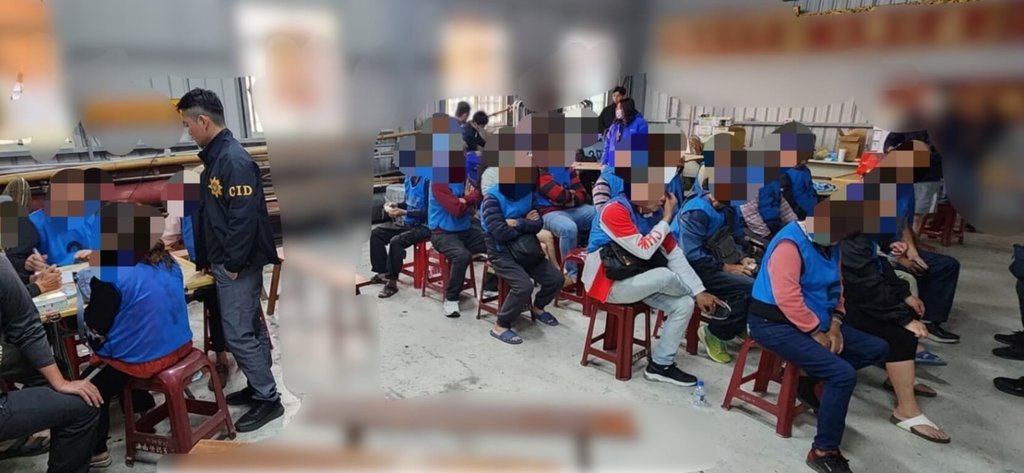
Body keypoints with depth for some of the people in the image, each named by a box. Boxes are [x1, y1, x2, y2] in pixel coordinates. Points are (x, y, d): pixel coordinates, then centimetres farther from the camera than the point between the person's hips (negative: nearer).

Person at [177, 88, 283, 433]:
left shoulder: (234, 160, -20)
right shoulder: (214, 158, 12)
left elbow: (245, 217, -26)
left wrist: (234, 263, -19)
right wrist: (205, 259, 19)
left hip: (239, 265, -10)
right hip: (225, 262, 10)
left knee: (238, 333, -5)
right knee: (251, 327, 16)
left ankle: (268, 399, 7)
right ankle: (259, 387, 28)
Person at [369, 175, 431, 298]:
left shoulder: (428, 179, -22)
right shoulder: (409, 177, 5)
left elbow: (429, 211, -23)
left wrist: (404, 212, -21)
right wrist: (396, 206, 0)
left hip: (424, 226, -9)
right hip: (408, 223, 9)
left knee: (396, 241, -29)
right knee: (376, 233, 1)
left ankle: (392, 282, -15)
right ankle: (382, 272, 10)